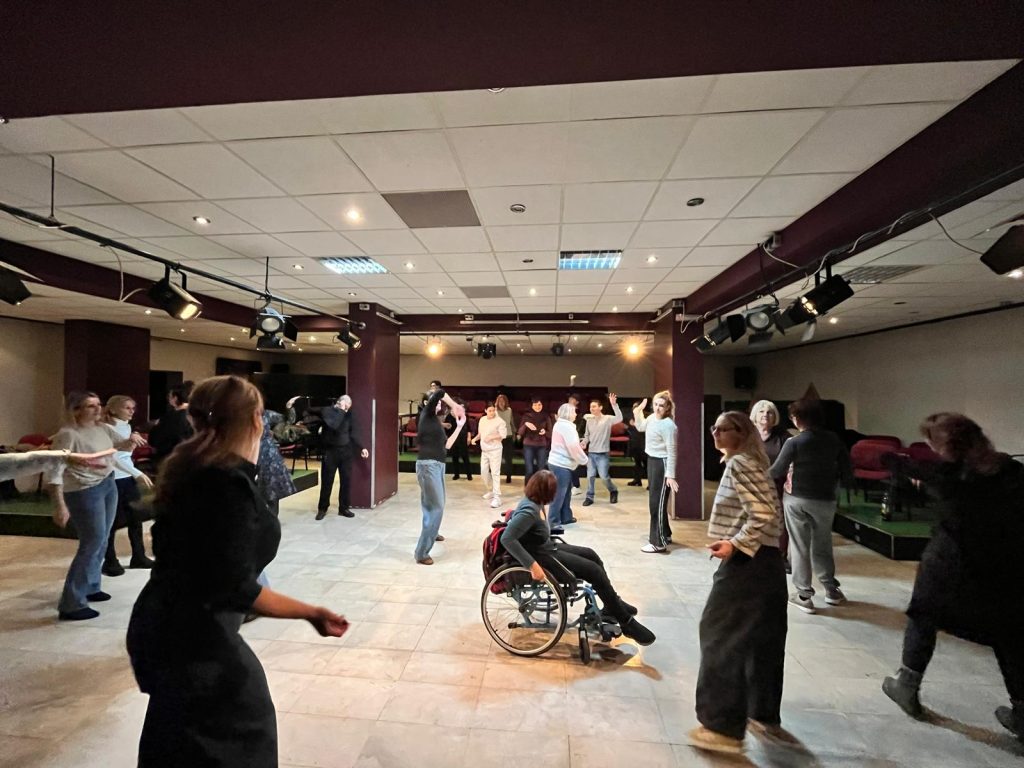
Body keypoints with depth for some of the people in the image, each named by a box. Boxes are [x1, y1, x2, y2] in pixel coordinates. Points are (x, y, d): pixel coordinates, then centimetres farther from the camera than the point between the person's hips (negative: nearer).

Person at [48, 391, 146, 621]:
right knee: (92, 543, -5)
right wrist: (60, 505, -24)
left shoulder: (103, 428, 4)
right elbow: (55, 470, -20)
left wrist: (131, 440, -9)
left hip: (109, 486, 7)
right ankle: (71, 604, 6)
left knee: (101, 541, 16)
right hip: (84, 492, -7)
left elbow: (122, 446, 17)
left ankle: (90, 587, 32)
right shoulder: (68, 434, -18)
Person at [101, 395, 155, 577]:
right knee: (112, 521, 2)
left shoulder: (127, 427, 11)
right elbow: (114, 458, -19)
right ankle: (110, 562, 15)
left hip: (128, 478, 8)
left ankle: (138, 557, 20)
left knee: (136, 517, 10)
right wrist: (138, 473, -23)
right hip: (112, 479, -7)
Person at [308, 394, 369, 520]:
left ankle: (343, 508, 20)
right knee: (327, 481, 5)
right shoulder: (327, 410, -10)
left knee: (346, 480, 6)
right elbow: (333, 425, -28)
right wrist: (341, 411, -24)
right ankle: (322, 509, 22)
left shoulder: (349, 415, 3)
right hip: (330, 451, -3)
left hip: (346, 451, 4)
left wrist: (361, 448, 2)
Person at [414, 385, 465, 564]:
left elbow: (446, 445, 17)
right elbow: (439, 393, -18)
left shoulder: (435, 422, 19)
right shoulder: (427, 415, -3)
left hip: (437, 465, 9)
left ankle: (431, 533, 48)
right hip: (428, 464, -9)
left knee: (436, 504, 23)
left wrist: (459, 426, 20)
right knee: (436, 507, -10)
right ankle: (421, 552, -6)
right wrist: (455, 407, -9)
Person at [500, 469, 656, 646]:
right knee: (594, 571, -9)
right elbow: (507, 539, -39)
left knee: (591, 554, 13)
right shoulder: (529, 511, -31)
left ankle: (613, 605, 27)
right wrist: (532, 565, -38)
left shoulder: (533, 501, -2)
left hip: (546, 547, 10)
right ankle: (627, 622, 5)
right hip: (541, 557, -10)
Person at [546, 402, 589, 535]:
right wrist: (584, 459, -8)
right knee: (559, 494, -5)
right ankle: (553, 522, 1)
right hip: (561, 465, -11)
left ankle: (565, 517, 28)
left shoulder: (561, 424, 15)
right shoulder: (566, 426, -18)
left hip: (561, 463, 11)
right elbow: (573, 447, -20)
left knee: (566, 492, 18)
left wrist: (580, 446, 7)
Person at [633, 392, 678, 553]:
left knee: (657, 502, -4)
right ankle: (664, 533, 35)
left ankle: (659, 542, 5)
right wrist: (638, 411, 11)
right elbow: (641, 427, 25)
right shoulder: (652, 417, 3)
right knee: (655, 500, 19)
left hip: (662, 463, -9)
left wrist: (670, 475, -24)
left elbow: (671, 452, -22)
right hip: (652, 460, 9)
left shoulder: (668, 425, -21)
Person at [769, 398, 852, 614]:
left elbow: (777, 472, -10)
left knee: (799, 547, 7)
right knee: (822, 546, 20)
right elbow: (847, 473, 0)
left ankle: (804, 595, 12)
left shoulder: (794, 442, -13)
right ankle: (831, 590, 30)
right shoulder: (834, 439, -3)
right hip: (825, 500, 3)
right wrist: (829, 478, 17)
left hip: (797, 499, -3)